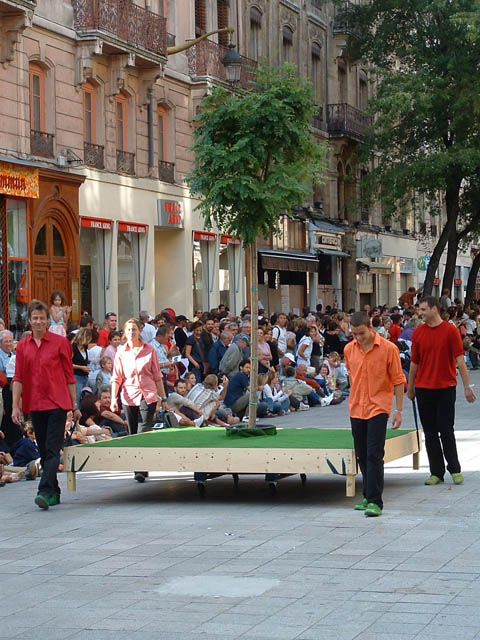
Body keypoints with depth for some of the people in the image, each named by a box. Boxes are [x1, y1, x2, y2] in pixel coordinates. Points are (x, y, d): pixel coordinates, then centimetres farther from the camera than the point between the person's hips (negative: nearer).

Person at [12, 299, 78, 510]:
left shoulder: (60, 342, -2)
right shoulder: (22, 346, 7)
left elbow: (69, 375, 2)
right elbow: (18, 378, 7)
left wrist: (74, 403, 2)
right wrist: (16, 406, 0)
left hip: (57, 403, -4)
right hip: (34, 404, 4)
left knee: (52, 450, -11)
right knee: (44, 452, 10)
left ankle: (45, 491, -17)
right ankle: (54, 492, 19)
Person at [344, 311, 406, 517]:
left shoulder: (388, 349, -9)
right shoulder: (349, 349, 4)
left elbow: (398, 381, -4)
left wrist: (399, 410, -5)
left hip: (378, 408, -5)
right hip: (356, 409, 5)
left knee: (374, 455, -11)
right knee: (362, 455, 10)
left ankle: (375, 501, -10)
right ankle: (368, 496, 22)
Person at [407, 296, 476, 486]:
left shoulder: (450, 331, -4)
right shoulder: (418, 333, 5)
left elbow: (459, 360, -5)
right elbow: (414, 362, 11)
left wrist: (467, 386, -8)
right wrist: (410, 388, 13)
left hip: (446, 388, -3)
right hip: (423, 389, 3)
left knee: (446, 431, -1)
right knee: (430, 433, 5)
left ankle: (455, 470, 13)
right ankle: (436, 472, 11)